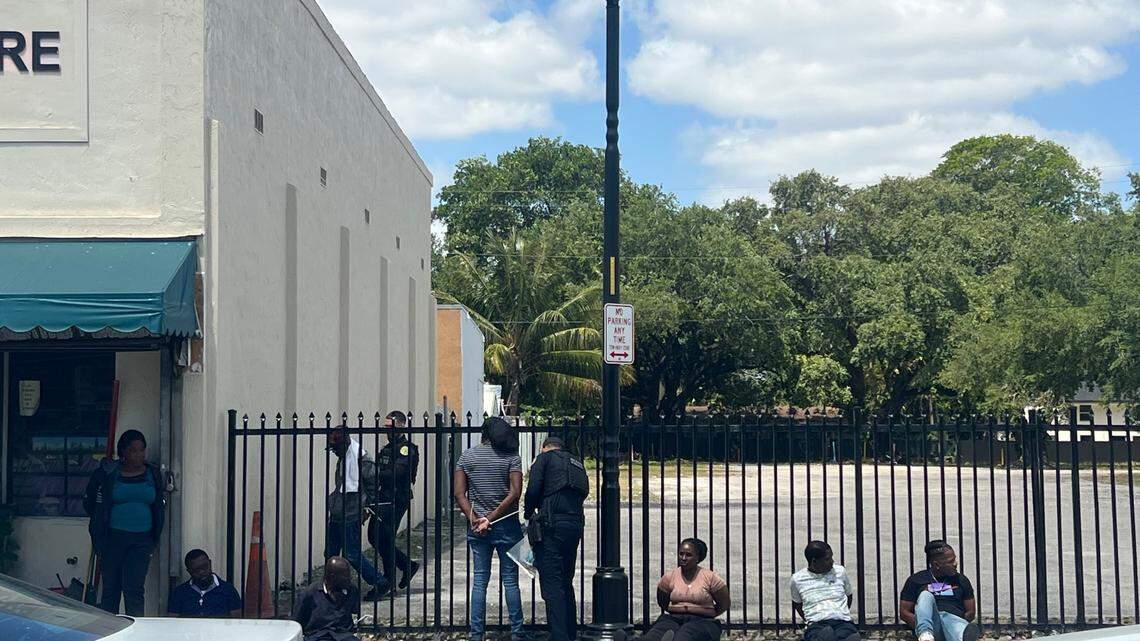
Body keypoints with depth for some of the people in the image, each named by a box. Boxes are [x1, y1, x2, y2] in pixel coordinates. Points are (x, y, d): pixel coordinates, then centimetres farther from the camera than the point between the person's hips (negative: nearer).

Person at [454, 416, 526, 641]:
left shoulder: (467, 456, 3)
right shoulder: (511, 457, -5)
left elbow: (459, 494, -4)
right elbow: (515, 493, -14)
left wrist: (474, 519, -9)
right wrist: (490, 519, -13)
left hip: (476, 526, 2)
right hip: (506, 525, -2)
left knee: (480, 580, 8)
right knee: (510, 580, 6)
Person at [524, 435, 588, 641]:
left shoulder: (545, 458, 4)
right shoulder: (577, 464, 24)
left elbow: (533, 490, -6)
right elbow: (582, 493, 18)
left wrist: (528, 514, 9)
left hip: (553, 525, -7)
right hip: (576, 524, 7)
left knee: (551, 584, -7)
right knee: (566, 582, 19)